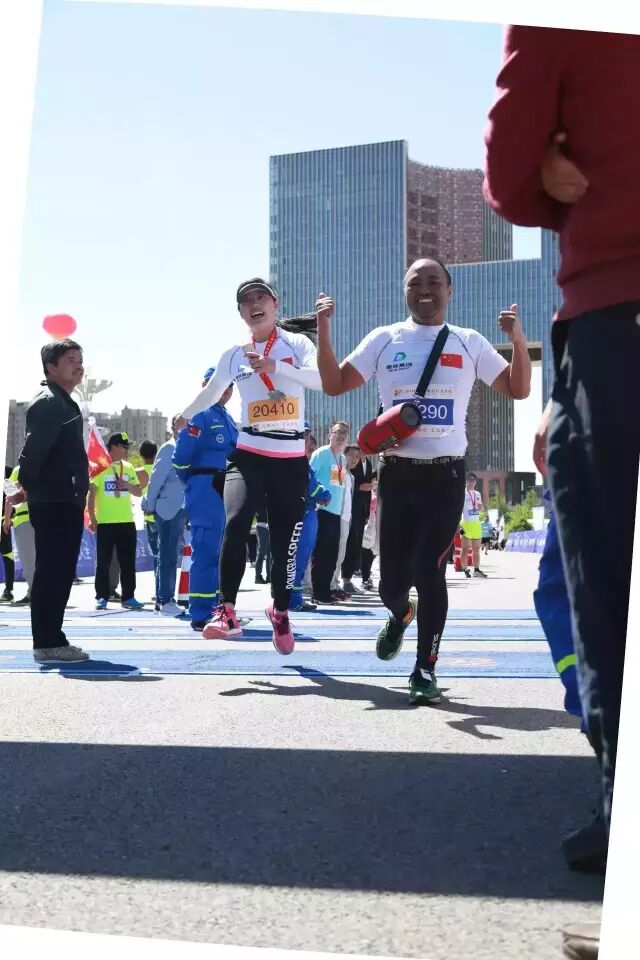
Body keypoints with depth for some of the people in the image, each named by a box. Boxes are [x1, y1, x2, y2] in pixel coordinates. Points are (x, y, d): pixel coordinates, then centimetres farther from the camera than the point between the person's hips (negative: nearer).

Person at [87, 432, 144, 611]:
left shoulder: (128, 468, 12)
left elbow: (139, 492, 12)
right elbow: (91, 495, -4)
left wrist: (127, 485, -9)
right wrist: (92, 518, -11)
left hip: (127, 522, 4)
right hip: (105, 522, -4)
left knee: (128, 562, 4)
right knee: (103, 562, 0)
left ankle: (128, 597, 10)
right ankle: (101, 597, 6)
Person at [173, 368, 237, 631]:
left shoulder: (228, 419, 19)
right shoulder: (200, 416, -8)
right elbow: (181, 459, -12)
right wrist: (195, 485, 3)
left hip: (226, 495, 9)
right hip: (206, 494, -9)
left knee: (221, 554, 12)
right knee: (206, 552, -10)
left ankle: (215, 609, 20)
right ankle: (200, 616, -8)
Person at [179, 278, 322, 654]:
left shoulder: (297, 343, 1)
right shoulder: (233, 355, 8)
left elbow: (323, 379, -19)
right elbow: (209, 396, 26)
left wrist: (274, 367, -28)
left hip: (291, 458, -1)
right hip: (249, 454, 1)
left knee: (285, 541, 4)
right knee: (235, 522, -25)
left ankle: (281, 613, 28)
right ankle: (227, 612, -20)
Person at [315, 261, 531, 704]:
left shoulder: (469, 343, 4)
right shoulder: (384, 340, 4)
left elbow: (518, 389, 4)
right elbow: (334, 384, 2)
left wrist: (518, 339, -12)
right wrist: (324, 329, -11)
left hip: (446, 474, -1)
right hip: (397, 473, 1)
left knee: (430, 573, -7)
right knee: (392, 579, 5)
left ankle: (425, 669, 7)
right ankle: (400, 615, 42)